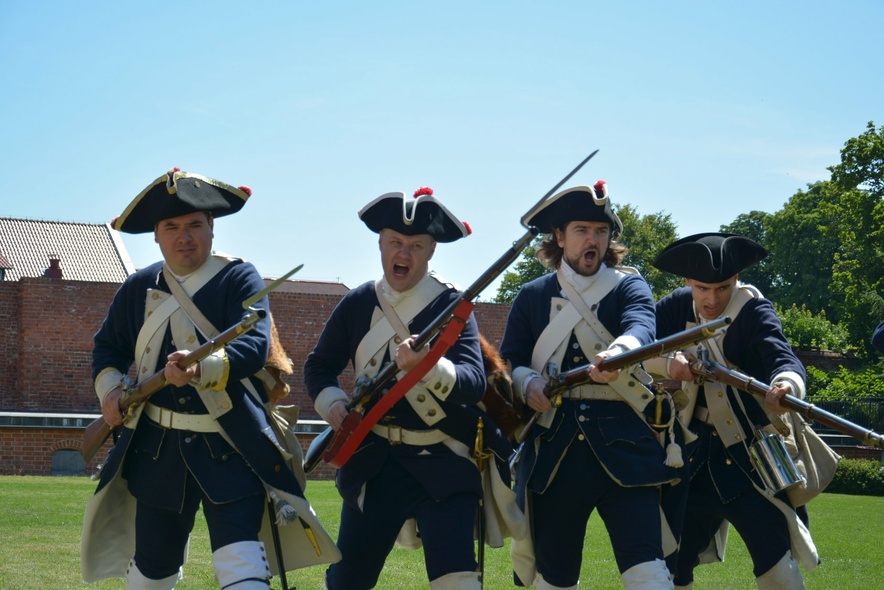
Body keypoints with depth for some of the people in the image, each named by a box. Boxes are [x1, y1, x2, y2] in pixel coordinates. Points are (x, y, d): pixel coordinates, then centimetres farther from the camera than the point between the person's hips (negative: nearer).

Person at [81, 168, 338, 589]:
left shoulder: (240, 279, -6)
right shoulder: (138, 288, 8)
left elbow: (255, 345, -20)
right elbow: (108, 346, 20)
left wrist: (203, 368, -39)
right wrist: (109, 388, -2)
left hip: (232, 446, -4)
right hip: (157, 447, 4)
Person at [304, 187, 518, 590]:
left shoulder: (451, 306, -7)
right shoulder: (358, 304, 4)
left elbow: (475, 382, -20)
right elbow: (319, 367, 14)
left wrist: (429, 367, -41)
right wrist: (333, 404, -8)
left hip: (441, 465, -3)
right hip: (373, 463, 4)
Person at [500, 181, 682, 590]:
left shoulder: (628, 287, 6)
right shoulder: (532, 296, 12)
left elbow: (640, 327, -16)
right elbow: (508, 361, 9)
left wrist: (617, 354, -40)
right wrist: (527, 383, -16)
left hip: (624, 446, -2)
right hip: (554, 452, 2)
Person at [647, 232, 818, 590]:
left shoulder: (754, 312, -13)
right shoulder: (676, 307, 1)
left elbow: (784, 359, -30)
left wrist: (785, 386, -54)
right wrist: (668, 362, -31)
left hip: (751, 458, -4)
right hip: (695, 459, 4)